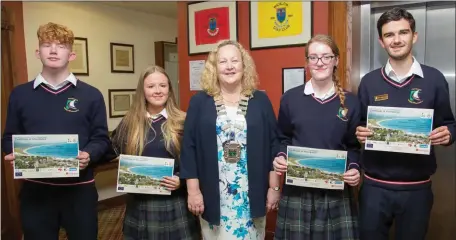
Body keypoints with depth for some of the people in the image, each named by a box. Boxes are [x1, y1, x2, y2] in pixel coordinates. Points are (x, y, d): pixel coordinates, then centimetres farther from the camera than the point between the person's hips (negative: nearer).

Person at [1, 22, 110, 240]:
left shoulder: (91, 95, 2)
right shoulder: (20, 94, 6)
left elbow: (101, 138, 2)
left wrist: (89, 155, -17)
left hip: (80, 189, -1)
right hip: (35, 189, 1)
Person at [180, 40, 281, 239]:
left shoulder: (260, 101, 3)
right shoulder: (199, 102, 1)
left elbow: (273, 144, 3)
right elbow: (189, 148, -1)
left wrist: (274, 187, 0)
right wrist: (193, 190, -5)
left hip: (252, 195, 1)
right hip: (214, 195, 0)